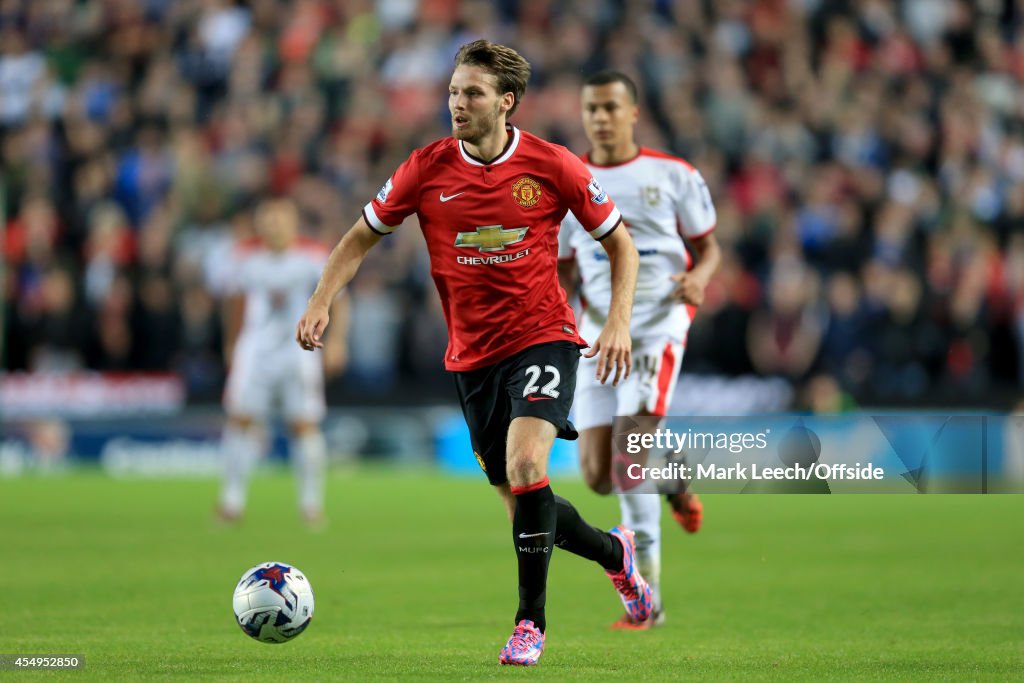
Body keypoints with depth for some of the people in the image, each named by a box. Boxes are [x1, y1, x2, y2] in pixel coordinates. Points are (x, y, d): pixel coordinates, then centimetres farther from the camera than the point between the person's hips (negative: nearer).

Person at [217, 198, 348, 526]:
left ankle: (312, 501, 9)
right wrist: (232, 341, 21)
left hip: (300, 349, -1)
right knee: (241, 417, -7)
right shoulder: (247, 255, -1)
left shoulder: (313, 256, -7)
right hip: (255, 348, 1)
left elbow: (337, 298, 3)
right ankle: (232, 496, 2)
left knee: (305, 423, -4)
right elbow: (236, 298, 15)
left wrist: (336, 341, -5)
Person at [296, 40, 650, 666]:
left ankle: (531, 620, -12)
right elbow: (362, 237, 8)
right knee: (523, 504, 8)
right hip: (472, 354, 3)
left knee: (525, 467, -25)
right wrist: (322, 301, -7)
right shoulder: (428, 168, -4)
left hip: (542, 338, -3)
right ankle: (615, 552, 38)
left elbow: (621, 244, 2)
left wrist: (619, 323, -11)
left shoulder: (553, 166, -8)